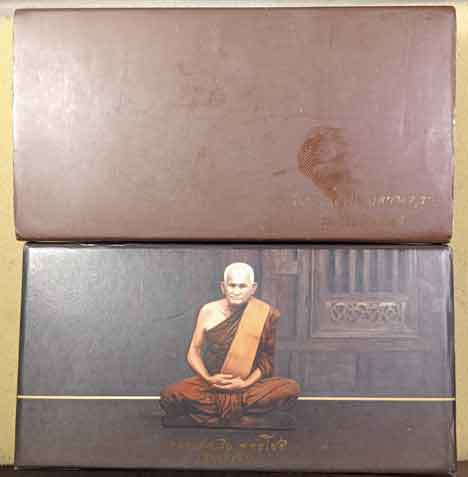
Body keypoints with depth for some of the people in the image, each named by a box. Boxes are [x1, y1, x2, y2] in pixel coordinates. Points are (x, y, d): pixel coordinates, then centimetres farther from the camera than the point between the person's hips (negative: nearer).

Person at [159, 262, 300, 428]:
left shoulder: (264, 314, -3)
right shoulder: (208, 312, 0)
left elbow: (267, 359, 2)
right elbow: (193, 353, 6)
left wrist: (246, 383, -14)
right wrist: (208, 378, -12)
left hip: (249, 385, 0)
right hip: (210, 384, 0)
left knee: (291, 388, -28)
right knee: (169, 395, -26)